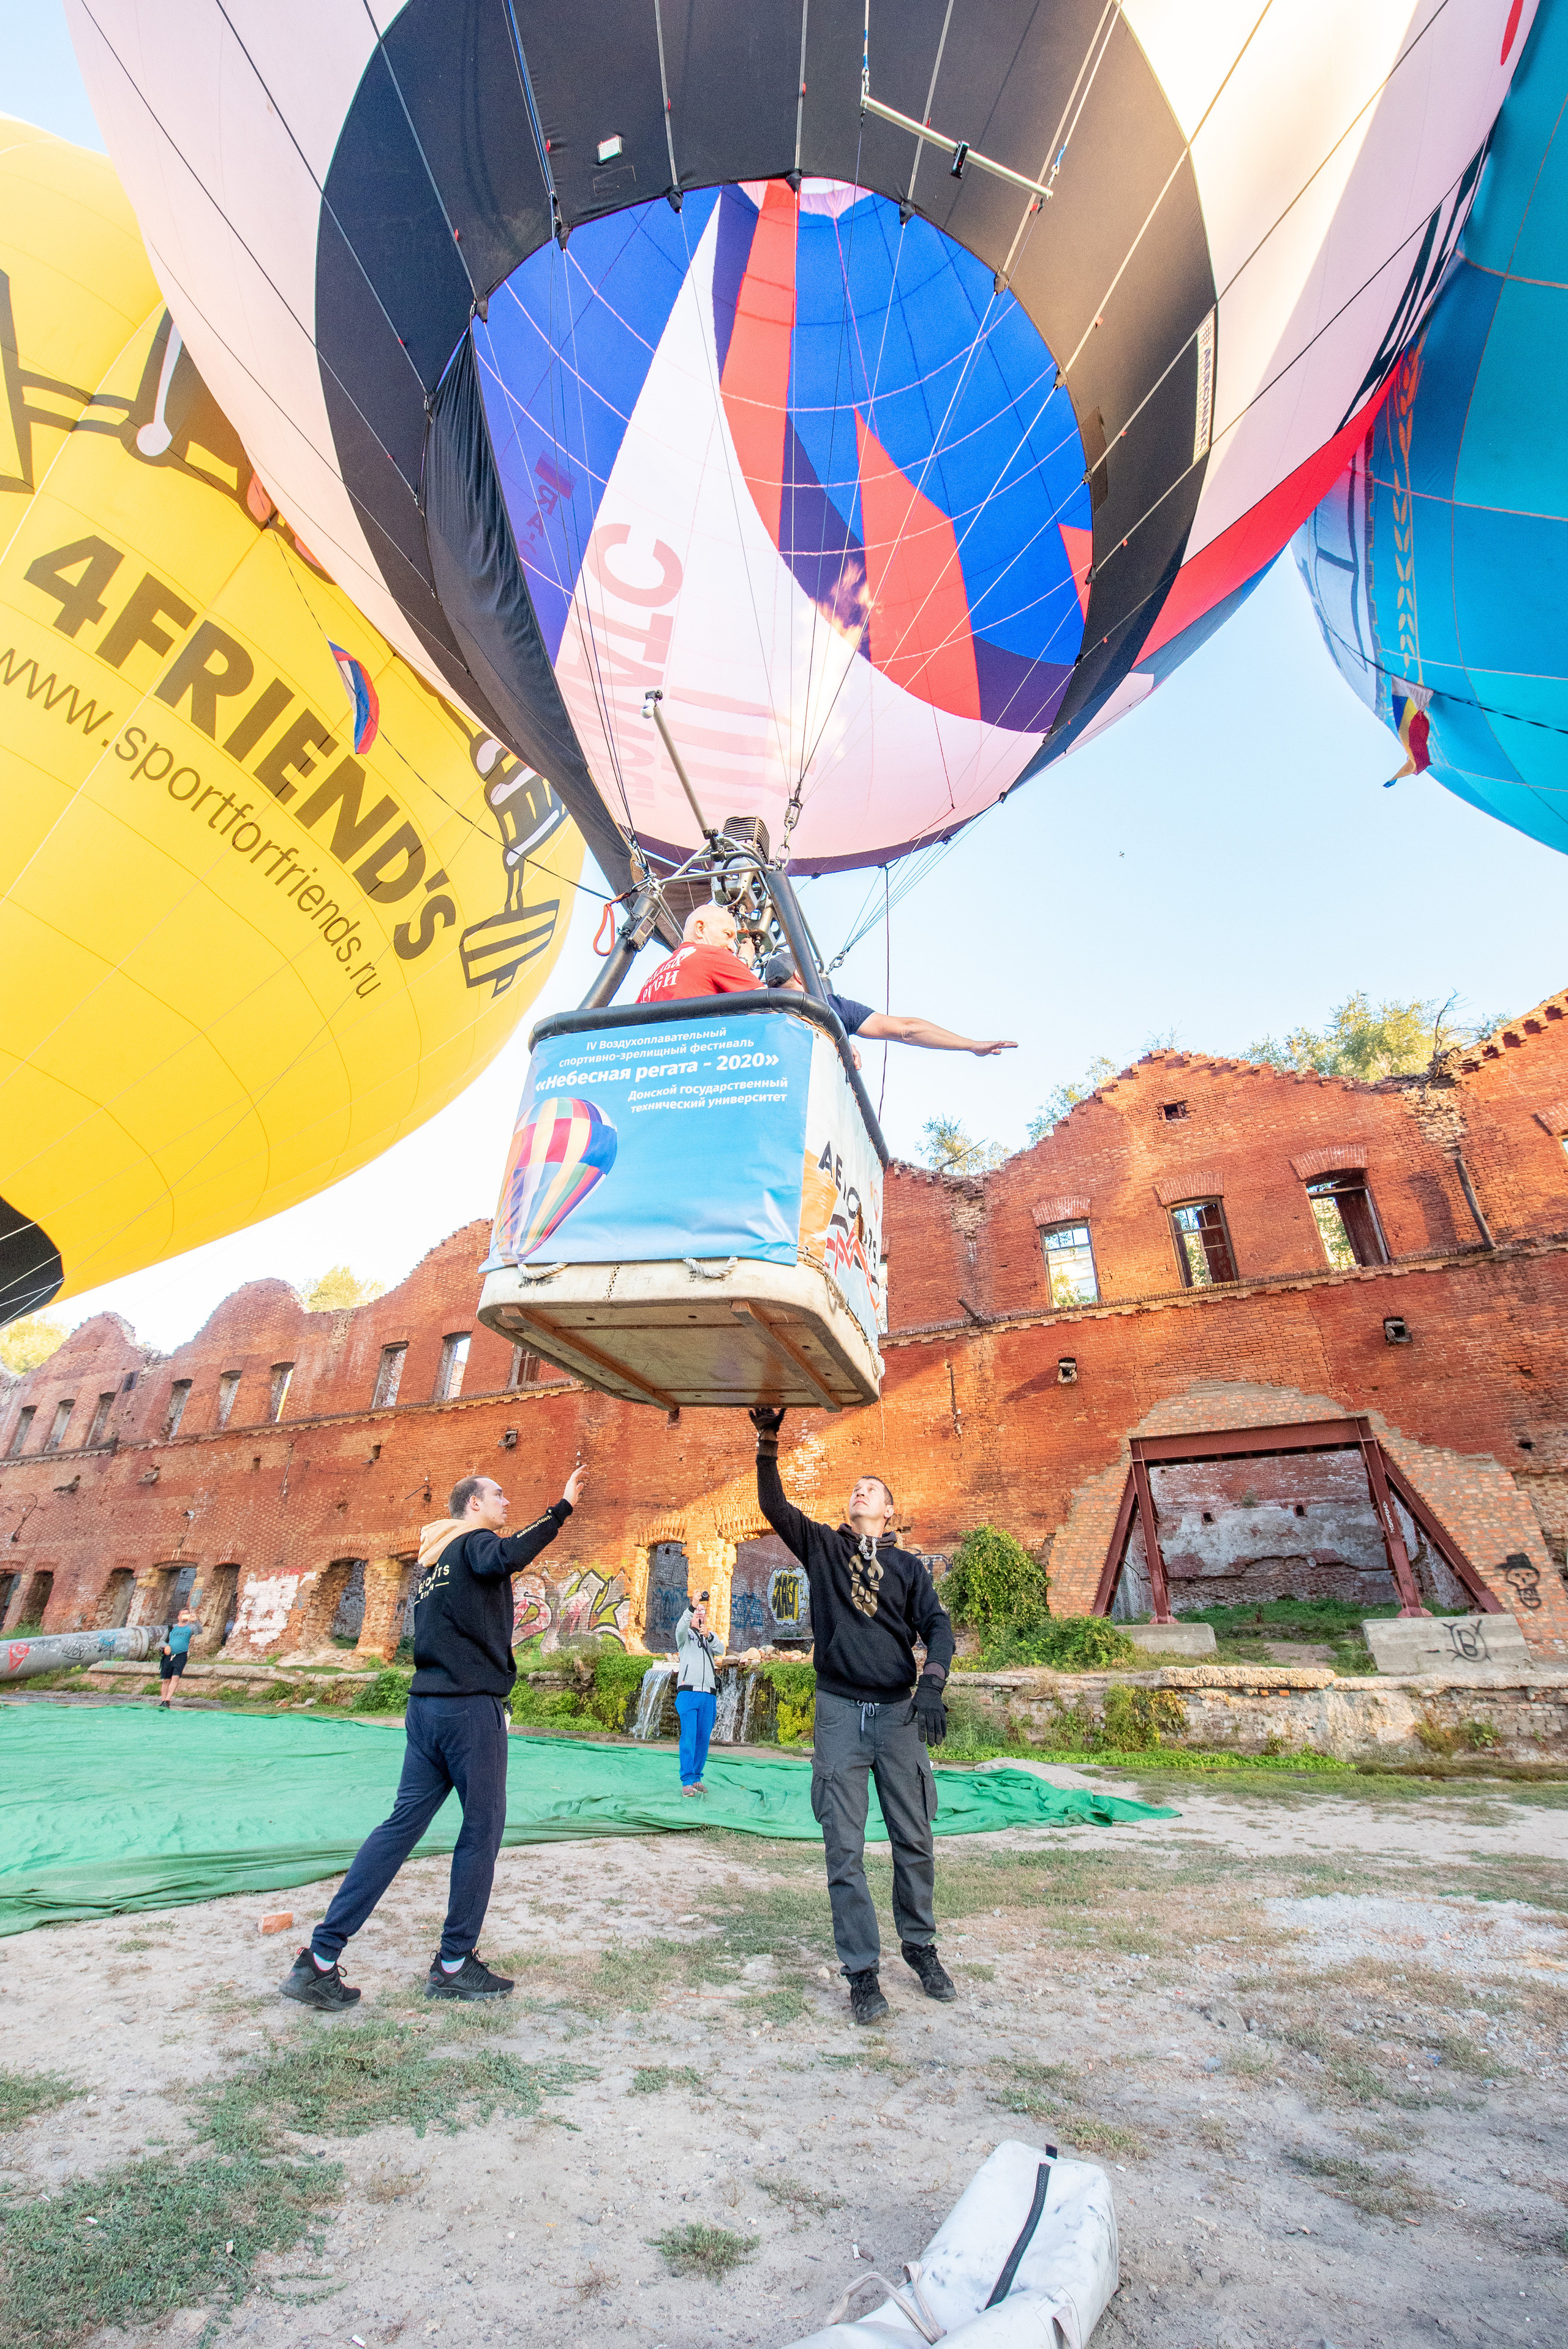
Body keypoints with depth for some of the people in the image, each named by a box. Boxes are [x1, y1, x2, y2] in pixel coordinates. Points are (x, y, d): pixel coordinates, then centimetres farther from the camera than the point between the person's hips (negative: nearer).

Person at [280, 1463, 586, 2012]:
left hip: (426, 1704, 8)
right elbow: (506, 1557, -34)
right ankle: (454, 1964, 15)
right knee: (482, 1828, 5)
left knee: (402, 1825, 12)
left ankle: (319, 1959, 12)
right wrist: (562, 1507, -36)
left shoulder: (432, 1558, 18)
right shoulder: (474, 1542, -9)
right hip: (471, 1706, -8)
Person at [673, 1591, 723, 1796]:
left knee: (704, 1738, 3)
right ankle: (687, 1781, -9)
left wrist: (708, 1636, -21)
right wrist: (692, 1606, -30)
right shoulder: (686, 1635, 12)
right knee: (689, 1736, -11)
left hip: (709, 1695, 4)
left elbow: (719, 1650, 0)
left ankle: (697, 1777, 13)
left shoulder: (710, 1638, 22)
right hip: (688, 1692, -3)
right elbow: (680, 1628, -13)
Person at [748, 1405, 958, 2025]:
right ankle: (862, 1971, 17)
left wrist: (932, 1684, -20)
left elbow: (937, 1625, -2)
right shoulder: (822, 1546, 6)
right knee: (844, 1849, 2)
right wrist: (768, 1444, -17)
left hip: (898, 1712, 1)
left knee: (914, 1841, 9)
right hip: (839, 1712, -1)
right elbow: (774, 1507, -6)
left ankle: (920, 1946, 31)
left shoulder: (908, 1565, 8)